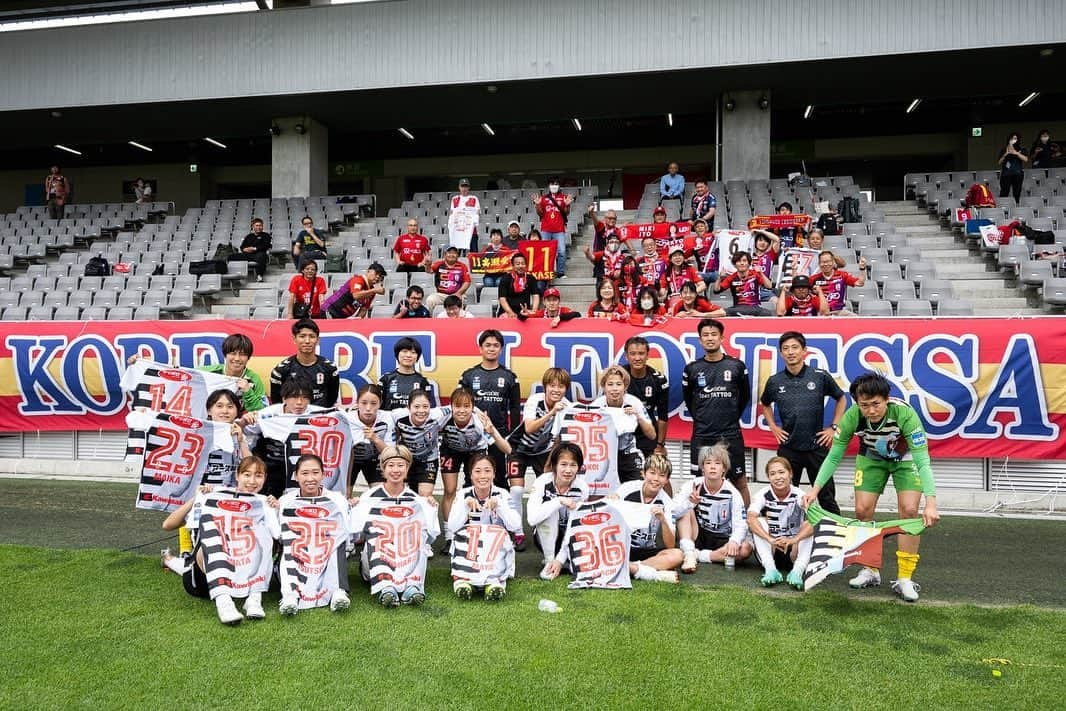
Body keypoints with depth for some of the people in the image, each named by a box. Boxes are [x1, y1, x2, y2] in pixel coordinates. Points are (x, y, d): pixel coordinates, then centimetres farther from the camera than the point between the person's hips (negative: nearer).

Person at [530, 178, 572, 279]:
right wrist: (537, 204, -6)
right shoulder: (543, 198, 10)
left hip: (559, 230, -1)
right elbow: (540, 213, 10)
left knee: (561, 251, -8)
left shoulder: (563, 197, 7)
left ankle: (561, 272, -1)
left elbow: (566, 213, 5)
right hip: (545, 230, 1)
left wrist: (567, 205, -13)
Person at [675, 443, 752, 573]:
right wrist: (690, 503, -45)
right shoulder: (692, 485, -12)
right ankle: (689, 554, -26)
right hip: (697, 537, 0)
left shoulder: (732, 493, -11)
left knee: (746, 549, -27)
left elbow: (740, 524, -20)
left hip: (722, 541, 0)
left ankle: (698, 556, -20)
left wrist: (734, 541, -42)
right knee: (686, 511, -22)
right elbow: (672, 512, -24)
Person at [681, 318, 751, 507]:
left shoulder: (737, 366, 1)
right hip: (701, 436, 1)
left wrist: (732, 417, 12)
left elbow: (745, 397, 13)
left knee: (739, 482, 6)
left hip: (731, 435, -1)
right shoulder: (692, 369, 2)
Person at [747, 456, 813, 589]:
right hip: (769, 550, 0)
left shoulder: (800, 495, -11)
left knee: (809, 529, -24)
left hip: (793, 550, 0)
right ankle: (771, 570, -31)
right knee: (759, 521, -24)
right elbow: (750, 518, -30)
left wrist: (794, 540, -46)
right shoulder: (763, 494, -10)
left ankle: (797, 572, -36)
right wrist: (771, 540, -45)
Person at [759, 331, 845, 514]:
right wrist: (773, 427, 8)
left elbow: (841, 399, 9)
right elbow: (765, 404, 20)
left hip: (817, 446, -2)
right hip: (788, 448, 2)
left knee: (827, 497, 7)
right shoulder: (775, 381, 1)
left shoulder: (820, 376, -5)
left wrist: (834, 427, 3)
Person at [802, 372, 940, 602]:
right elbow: (834, 456, -20)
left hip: (906, 458, -2)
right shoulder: (851, 416, -31)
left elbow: (923, 460, -38)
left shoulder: (904, 414, -39)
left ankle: (905, 579, -4)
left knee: (909, 511, -15)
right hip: (871, 458, 2)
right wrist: (815, 489, -28)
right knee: (862, 511, -5)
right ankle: (870, 570, 14)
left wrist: (931, 503, -48)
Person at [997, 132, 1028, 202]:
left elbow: (1026, 159, -3)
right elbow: (1000, 162, 8)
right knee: (1004, 193, -10)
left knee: (1017, 194, -2)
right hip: (1006, 173, 0)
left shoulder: (1021, 149, 10)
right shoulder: (1004, 149, 12)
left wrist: (1016, 153, -11)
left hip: (1017, 174, 0)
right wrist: (1005, 154, -7)